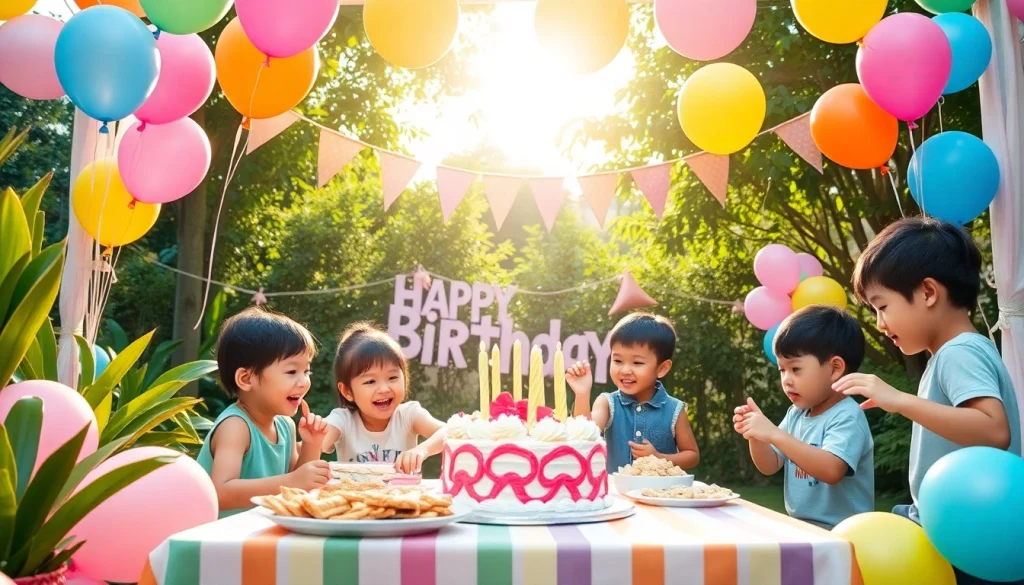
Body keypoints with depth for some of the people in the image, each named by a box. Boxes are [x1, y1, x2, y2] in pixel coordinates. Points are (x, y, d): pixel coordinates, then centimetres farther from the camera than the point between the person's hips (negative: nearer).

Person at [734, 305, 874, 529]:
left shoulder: (847, 417, -13)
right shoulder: (796, 414, 10)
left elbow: (831, 471, -28)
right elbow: (770, 466, 13)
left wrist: (775, 434, -30)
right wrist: (755, 436, -6)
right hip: (799, 527, 8)